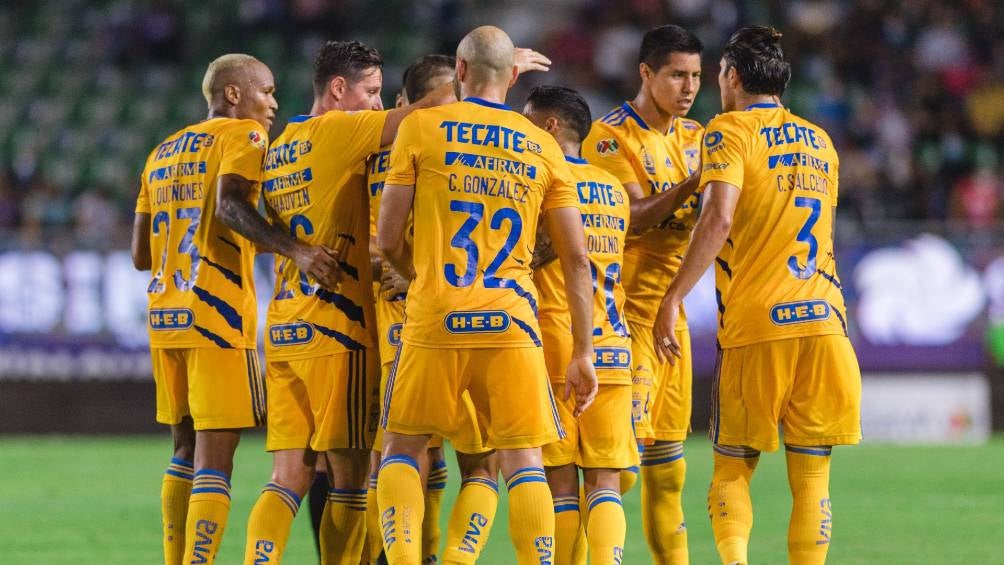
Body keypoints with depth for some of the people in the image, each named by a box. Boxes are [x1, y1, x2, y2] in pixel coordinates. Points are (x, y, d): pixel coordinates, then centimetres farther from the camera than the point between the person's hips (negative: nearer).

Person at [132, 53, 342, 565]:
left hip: (164, 312, 8)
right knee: (216, 459, -8)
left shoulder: (162, 153, 21)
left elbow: (140, 254, 19)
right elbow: (229, 204, -22)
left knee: (186, 451, 16)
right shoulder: (242, 135, -1)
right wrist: (293, 250, -32)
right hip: (217, 312, -8)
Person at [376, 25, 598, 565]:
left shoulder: (420, 128, 3)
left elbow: (387, 238, 1)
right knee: (523, 462, 6)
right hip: (511, 321, 1)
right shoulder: (544, 148, 9)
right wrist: (582, 353, 11)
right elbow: (577, 259, 7)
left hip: (434, 319, -1)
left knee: (402, 451, 11)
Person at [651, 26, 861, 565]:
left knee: (732, 469, 5)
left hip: (754, 324, -4)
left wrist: (673, 297, -14)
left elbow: (719, 219, -16)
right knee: (810, 476, 5)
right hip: (824, 320, 4)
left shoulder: (730, 131, -1)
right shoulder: (820, 142, 18)